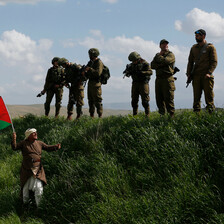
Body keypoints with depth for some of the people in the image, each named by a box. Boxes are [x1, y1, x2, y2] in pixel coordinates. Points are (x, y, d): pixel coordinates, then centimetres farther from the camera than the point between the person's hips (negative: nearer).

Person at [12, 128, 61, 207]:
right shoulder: (24, 143, 0)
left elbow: (48, 148, 12)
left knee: (39, 189, -4)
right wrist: (14, 140, -27)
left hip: (38, 171, 1)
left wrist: (56, 147, -6)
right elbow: (15, 147, -8)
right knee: (25, 188, 13)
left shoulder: (39, 143, 8)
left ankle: (39, 206, 9)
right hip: (26, 170, -1)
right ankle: (25, 203, 35)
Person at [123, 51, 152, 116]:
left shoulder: (144, 63, -6)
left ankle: (147, 115, -3)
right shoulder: (132, 65, 11)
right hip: (135, 83, 6)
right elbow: (128, 74, 12)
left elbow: (150, 72, -17)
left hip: (143, 83, -6)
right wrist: (128, 72, -13)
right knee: (134, 100, 5)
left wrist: (141, 73, -28)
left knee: (145, 100, -7)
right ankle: (134, 115, 11)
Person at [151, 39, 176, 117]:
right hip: (158, 79, 6)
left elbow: (164, 60, -16)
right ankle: (162, 115, 9)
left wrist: (158, 57, 3)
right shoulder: (157, 55, 21)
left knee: (168, 99, -9)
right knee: (159, 99, 4)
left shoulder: (170, 54, 3)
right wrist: (161, 64, -8)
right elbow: (152, 65, 8)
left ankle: (171, 115, -7)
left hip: (167, 79, -6)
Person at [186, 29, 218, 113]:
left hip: (206, 76, -4)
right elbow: (190, 61, 18)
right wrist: (188, 73, 5)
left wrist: (209, 73, -17)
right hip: (196, 76, 4)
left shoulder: (210, 47, 2)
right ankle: (196, 113, 4)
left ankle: (211, 112, 0)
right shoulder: (194, 48, 16)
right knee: (196, 96, 2)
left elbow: (214, 62, -4)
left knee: (209, 95, -3)